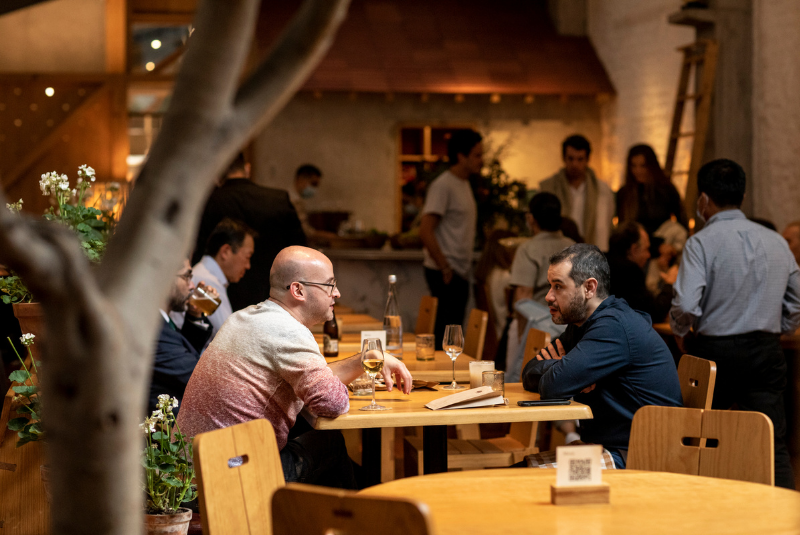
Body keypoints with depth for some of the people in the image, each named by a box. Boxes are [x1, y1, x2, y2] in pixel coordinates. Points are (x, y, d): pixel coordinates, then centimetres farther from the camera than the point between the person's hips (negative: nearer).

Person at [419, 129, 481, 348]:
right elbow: (425, 231, -18)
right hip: (445, 274, -9)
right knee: (445, 333, -7)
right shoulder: (442, 185, -12)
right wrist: (445, 268, -17)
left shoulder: (464, 184, 16)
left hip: (460, 273, 9)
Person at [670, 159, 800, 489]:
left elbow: (686, 306, -18)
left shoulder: (702, 242, -8)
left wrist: (680, 333, 1)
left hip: (713, 351, -3)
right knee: (773, 446, 1)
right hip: (766, 352, 3)